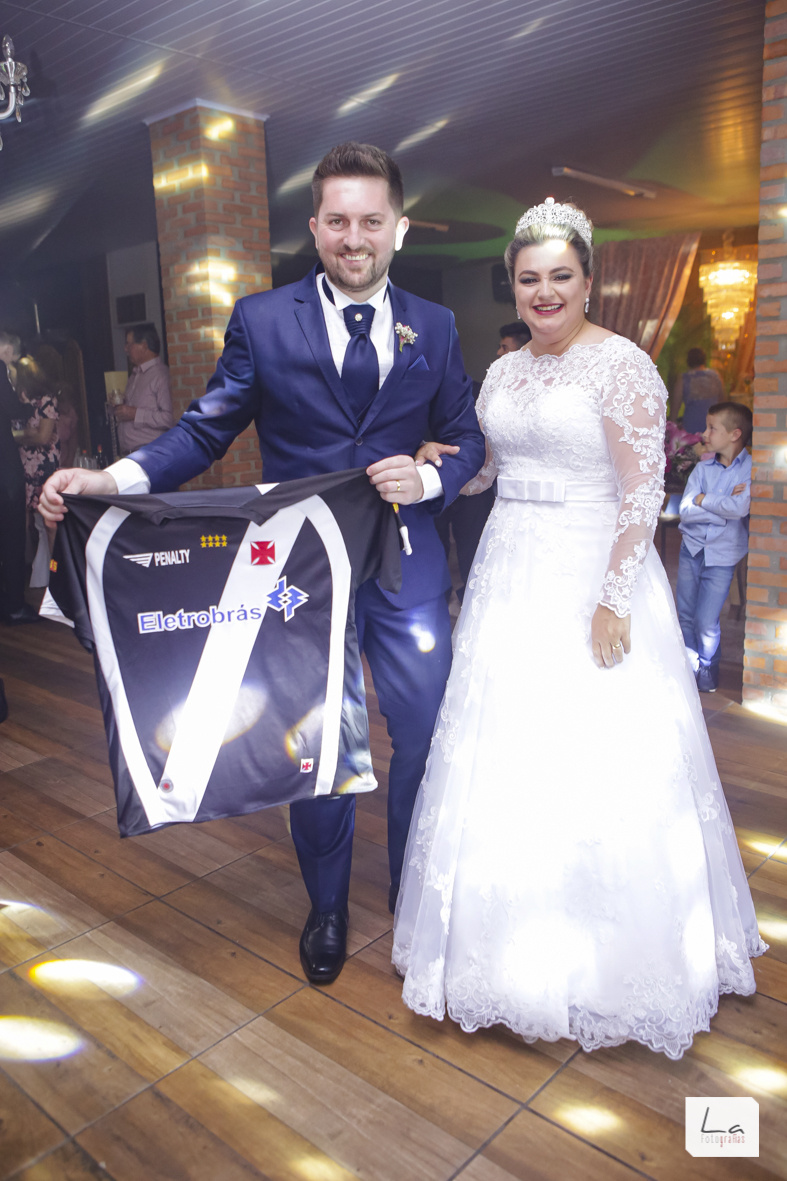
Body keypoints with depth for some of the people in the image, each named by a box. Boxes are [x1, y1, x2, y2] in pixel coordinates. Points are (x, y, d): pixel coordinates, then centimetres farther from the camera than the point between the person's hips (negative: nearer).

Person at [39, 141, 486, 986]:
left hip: (407, 567, 2)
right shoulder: (262, 320, 0)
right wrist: (109, 478, -17)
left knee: (426, 739, 7)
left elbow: (466, 438, 9)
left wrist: (429, 477, -13)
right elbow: (205, 432, -2)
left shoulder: (433, 328, 6)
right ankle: (326, 909, 37)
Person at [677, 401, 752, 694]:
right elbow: (685, 511, -8)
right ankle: (690, 669, 27)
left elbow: (740, 508, -23)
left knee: (706, 622, -2)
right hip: (691, 548, 4)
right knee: (685, 615, 8)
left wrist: (703, 499, -12)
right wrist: (725, 505, -14)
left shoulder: (752, 468, -7)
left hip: (722, 555, -4)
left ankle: (708, 670, 22)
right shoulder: (702, 469, 3)